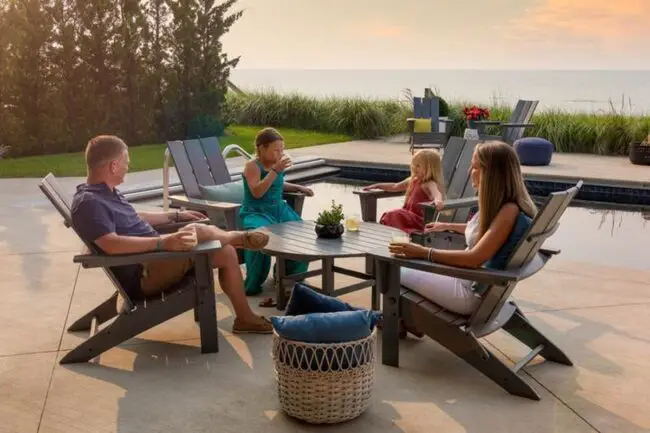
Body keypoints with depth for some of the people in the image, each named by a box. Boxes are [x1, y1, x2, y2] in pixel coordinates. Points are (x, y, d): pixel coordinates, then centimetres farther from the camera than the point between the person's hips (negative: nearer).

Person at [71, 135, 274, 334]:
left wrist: (176, 215, 32)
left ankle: (245, 318, 13)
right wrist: (163, 242, -39)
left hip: (154, 259, 10)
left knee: (226, 253, 2)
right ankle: (240, 237, 6)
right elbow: (111, 244, -32)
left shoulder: (108, 192, 14)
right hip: (141, 276, -10)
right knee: (196, 232, -26)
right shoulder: (89, 202, -19)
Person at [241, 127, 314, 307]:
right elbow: (257, 192, -25)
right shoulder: (252, 166, -12)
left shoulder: (276, 163, 9)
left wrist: (298, 187, 14)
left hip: (279, 209, 7)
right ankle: (253, 285, -17)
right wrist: (275, 170, -27)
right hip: (256, 212, -7)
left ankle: (292, 276, 9)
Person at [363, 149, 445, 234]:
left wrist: (437, 200, -61)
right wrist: (377, 186, 27)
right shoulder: (413, 180, 14)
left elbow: (437, 193, -36)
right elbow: (395, 187, 28)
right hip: (409, 213, 9)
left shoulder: (430, 184, -14)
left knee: (395, 215, -27)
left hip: (418, 218, -9)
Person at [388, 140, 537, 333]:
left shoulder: (509, 211, -26)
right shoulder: (498, 203, 2)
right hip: (469, 276, 10)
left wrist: (423, 252, -30)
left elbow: (475, 258, -31)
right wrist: (447, 226, 31)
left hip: (474, 291, -9)